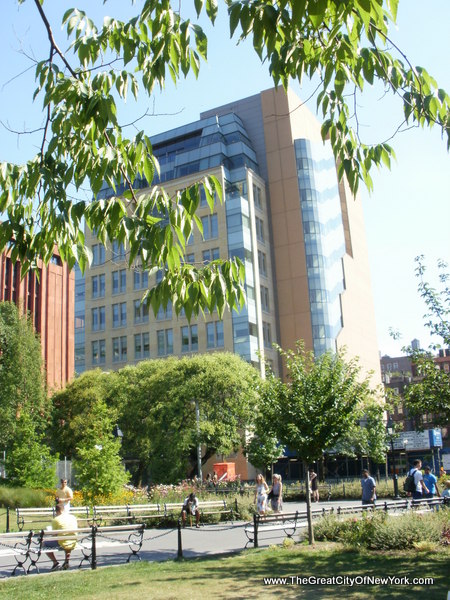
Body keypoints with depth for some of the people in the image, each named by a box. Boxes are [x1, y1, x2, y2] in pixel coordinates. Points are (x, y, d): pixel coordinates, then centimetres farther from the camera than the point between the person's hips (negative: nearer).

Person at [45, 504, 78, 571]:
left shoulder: (56, 519, -8)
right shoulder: (73, 517, 6)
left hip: (62, 544, -5)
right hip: (73, 544, 5)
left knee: (45, 544, 17)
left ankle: (55, 562, 10)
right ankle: (67, 561, 27)